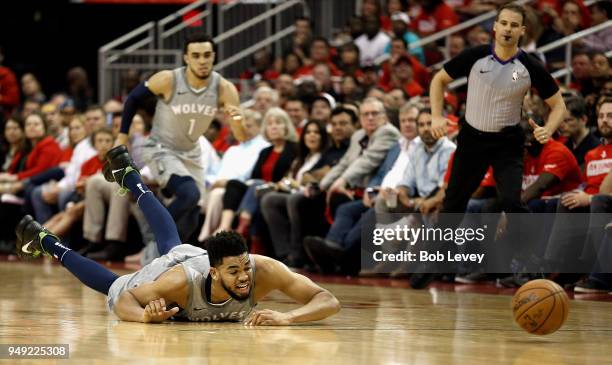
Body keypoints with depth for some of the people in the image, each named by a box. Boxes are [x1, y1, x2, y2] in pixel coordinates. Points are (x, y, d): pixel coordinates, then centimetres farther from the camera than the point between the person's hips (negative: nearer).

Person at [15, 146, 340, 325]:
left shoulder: (264, 270, -46)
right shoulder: (181, 283, -48)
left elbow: (329, 302, -49)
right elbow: (123, 301, -34)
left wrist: (286, 317, -67)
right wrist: (145, 315, -57)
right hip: (172, 267, -4)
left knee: (170, 242, 37)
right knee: (114, 286, 26)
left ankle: (129, 176, 59)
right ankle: (43, 241, 48)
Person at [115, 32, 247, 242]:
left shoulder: (224, 88, -17)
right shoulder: (168, 80, -23)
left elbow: (242, 137, -18)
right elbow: (134, 98, -5)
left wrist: (238, 121, -40)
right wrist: (122, 136, -3)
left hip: (191, 153, 5)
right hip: (161, 151, -5)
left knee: (190, 220, 8)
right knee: (190, 194, -30)